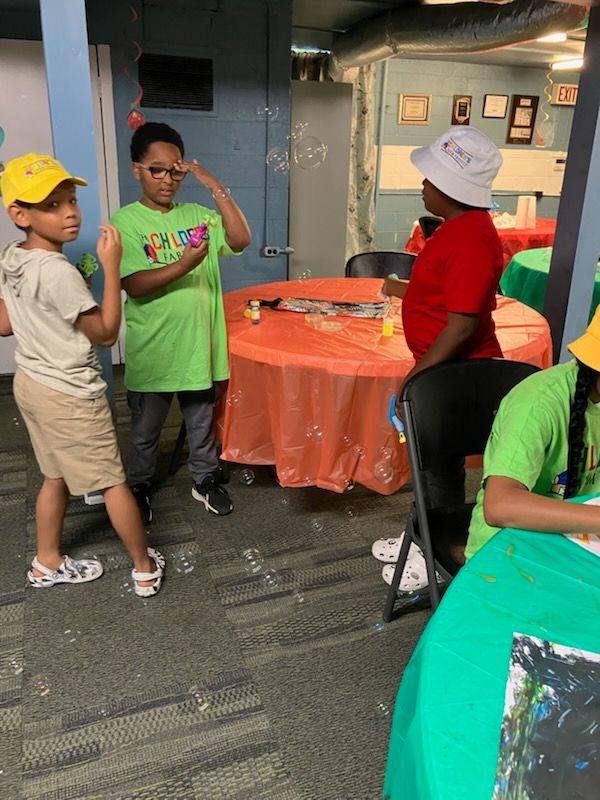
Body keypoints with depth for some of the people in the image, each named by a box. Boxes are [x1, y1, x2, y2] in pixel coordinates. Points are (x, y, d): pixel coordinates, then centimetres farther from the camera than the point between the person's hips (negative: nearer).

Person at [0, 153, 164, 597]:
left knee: (57, 477, 22)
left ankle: (47, 563, 37)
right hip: (70, 394, -9)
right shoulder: (58, 271, -26)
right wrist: (111, 265, -22)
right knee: (114, 482, 5)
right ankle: (145, 568, 20)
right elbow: (106, 332, -19)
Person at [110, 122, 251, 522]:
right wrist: (183, 265, -30)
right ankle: (139, 486, 38)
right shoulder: (126, 222, -9)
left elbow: (241, 240, -10)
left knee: (202, 422, 19)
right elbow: (134, 285, -18)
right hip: (153, 350, -3)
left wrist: (217, 187, -14)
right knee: (146, 429, 16)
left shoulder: (197, 215, 3)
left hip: (198, 343, 3)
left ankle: (205, 479, 39)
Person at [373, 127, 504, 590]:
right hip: (441, 369, 10)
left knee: (441, 464, 7)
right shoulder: (460, 226, 7)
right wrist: (407, 291, 27)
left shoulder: (471, 239, -25)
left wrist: (415, 378, -23)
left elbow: (461, 325, -28)